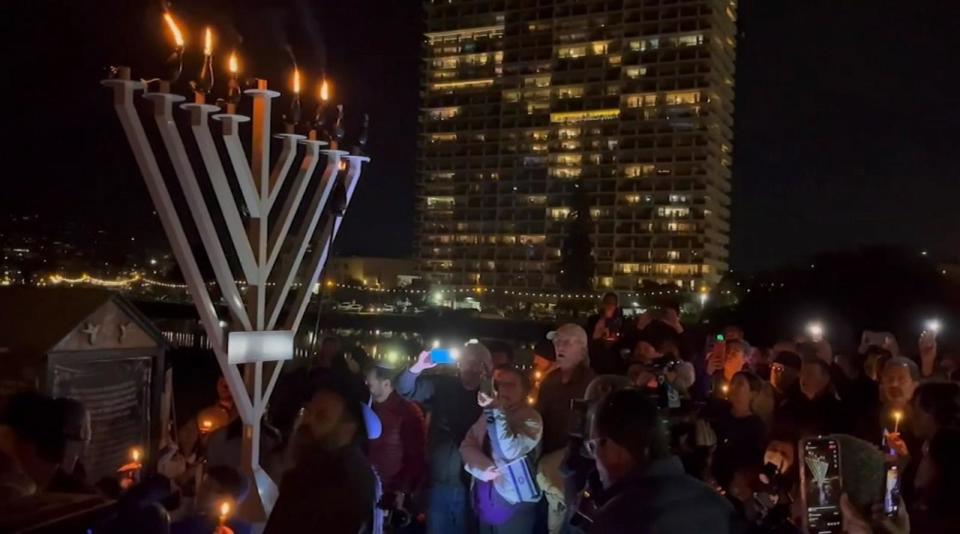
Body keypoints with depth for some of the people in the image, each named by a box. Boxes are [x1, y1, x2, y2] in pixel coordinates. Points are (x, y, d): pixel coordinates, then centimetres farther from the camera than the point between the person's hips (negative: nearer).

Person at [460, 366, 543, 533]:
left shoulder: (531, 418, -8)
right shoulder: (487, 415, 10)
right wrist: (484, 467, -16)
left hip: (513, 504, -5)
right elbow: (467, 446, 2)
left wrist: (497, 411, -26)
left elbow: (511, 452, -22)